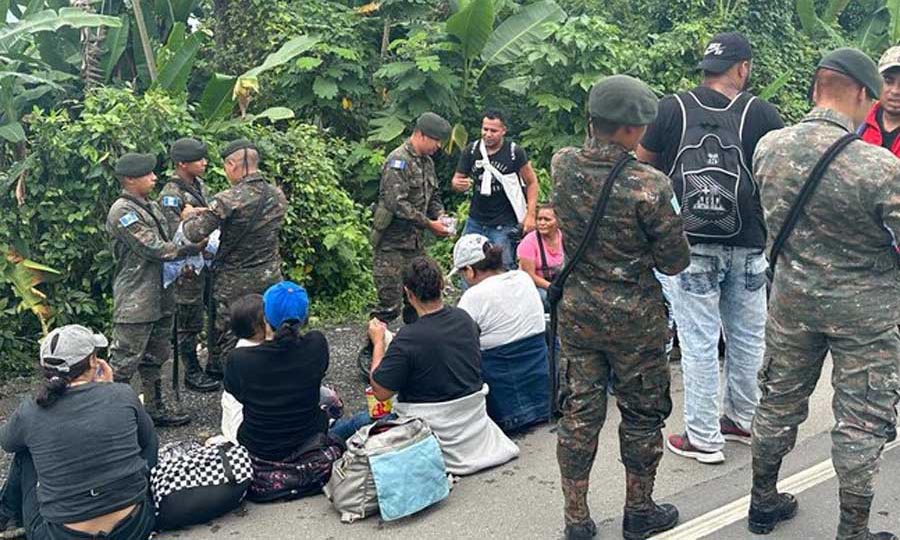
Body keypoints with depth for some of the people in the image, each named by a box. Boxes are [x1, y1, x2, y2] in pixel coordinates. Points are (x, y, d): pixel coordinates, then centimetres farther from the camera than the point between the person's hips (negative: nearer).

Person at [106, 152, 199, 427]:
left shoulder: (151, 207, 13)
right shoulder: (122, 212, -16)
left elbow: (165, 245, 20)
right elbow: (153, 248, -20)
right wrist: (193, 248, -12)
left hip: (159, 296, 9)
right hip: (135, 301, -9)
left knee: (155, 357, 18)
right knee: (124, 361, -3)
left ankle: (155, 407, 29)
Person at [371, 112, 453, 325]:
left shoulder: (427, 162, 13)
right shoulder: (398, 161, -15)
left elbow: (433, 196, 23)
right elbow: (397, 203, -24)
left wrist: (440, 215, 2)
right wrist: (429, 224, -19)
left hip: (415, 242, 9)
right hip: (392, 244, -9)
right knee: (390, 304, -8)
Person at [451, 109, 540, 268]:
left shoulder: (515, 152, -8)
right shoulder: (471, 150, 1)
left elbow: (531, 182, 0)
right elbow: (456, 180, 8)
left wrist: (530, 215, -8)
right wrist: (458, 184, -18)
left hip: (504, 225, -4)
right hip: (475, 222, 4)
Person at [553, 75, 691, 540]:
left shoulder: (562, 166, -7)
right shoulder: (649, 185, -22)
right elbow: (675, 262, -11)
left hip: (575, 310, 4)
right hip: (634, 318, -4)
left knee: (579, 411, 13)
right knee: (641, 414, 15)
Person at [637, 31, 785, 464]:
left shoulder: (671, 110, -3)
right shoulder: (763, 114, -2)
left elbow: (640, 165, 3)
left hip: (689, 245, -1)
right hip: (748, 246, 2)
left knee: (699, 343, 4)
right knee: (747, 338, 18)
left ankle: (703, 438, 10)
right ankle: (743, 419, 33)